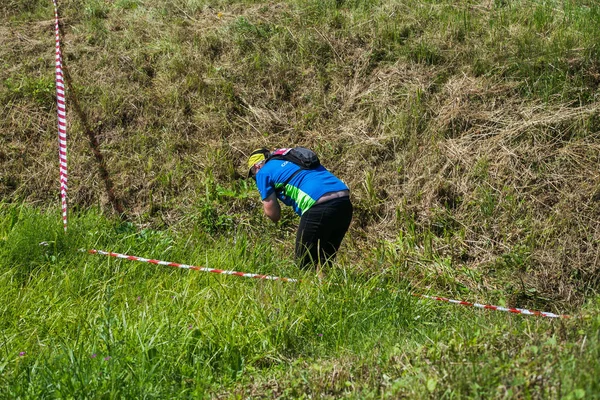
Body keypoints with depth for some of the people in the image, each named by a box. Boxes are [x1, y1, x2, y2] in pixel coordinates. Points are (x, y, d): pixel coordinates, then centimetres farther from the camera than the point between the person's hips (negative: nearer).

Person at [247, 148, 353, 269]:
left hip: (320, 207, -7)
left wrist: (266, 203, 29)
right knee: (325, 263, 18)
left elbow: (274, 215, 10)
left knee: (304, 265, 5)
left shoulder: (263, 172, 12)